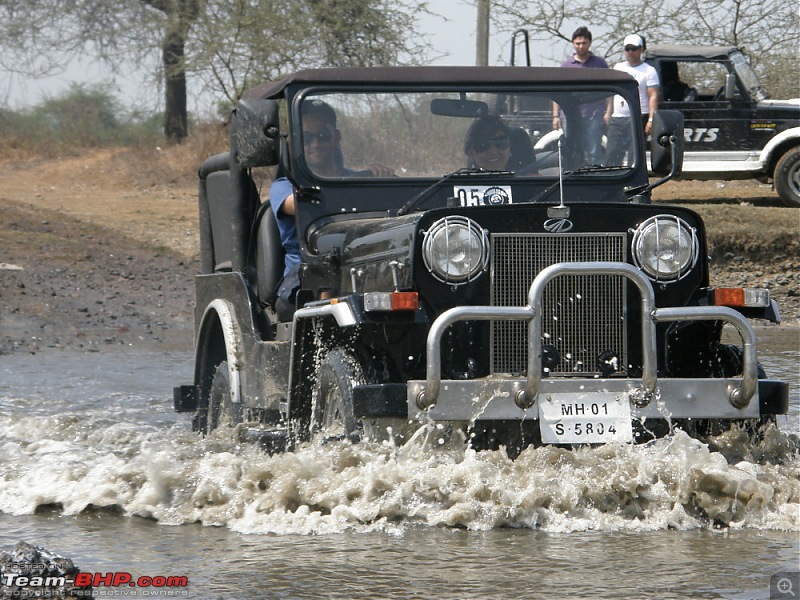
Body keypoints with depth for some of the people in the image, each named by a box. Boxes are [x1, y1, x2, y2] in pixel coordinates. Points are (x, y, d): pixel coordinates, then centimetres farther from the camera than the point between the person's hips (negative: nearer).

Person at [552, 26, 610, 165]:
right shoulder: (566, 65, 13)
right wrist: (556, 115, 7)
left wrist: (608, 112, -4)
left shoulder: (600, 64, 9)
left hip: (594, 116, -2)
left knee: (594, 153, -5)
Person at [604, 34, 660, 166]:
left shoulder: (648, 71, 0)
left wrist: (651, 119, -16)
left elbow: (653, 96, -7)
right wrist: (608, 113, 18)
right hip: (617, 119, 5)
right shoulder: (618, 68, 17)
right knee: (611, 155, 0)